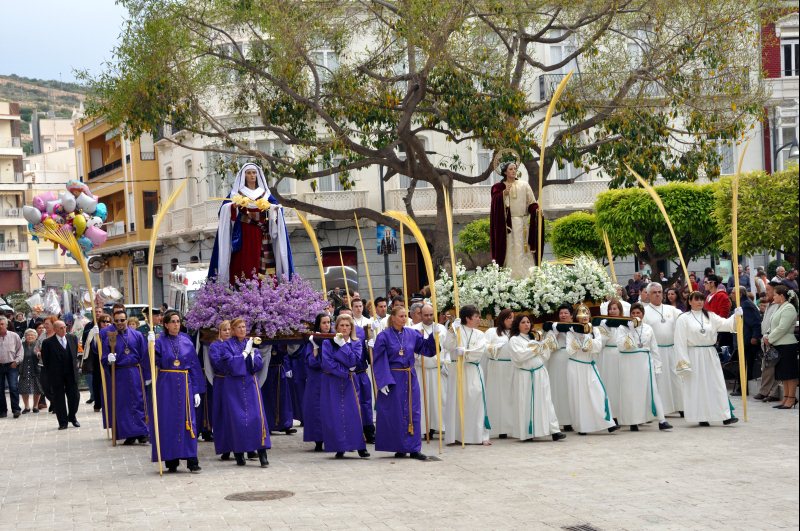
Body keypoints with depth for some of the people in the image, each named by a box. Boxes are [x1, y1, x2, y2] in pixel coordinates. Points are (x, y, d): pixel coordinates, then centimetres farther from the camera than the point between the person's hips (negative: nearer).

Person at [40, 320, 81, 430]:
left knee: (74, 396, 4)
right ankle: (63, 422, 11)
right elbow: (45, 359, -2)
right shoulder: (48, 342, -8)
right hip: (56, 376, -3)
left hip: (71, 373, 3)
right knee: (58, 398, 3)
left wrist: (74, 365, 9)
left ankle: (72, 416, 26)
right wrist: (51, 371, 0)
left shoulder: (72, 338, 4)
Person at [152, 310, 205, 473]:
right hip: (166, 386, -1)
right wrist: (150, 344, -28)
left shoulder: (186, 341, 7)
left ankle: (192, 460, 0)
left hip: (185, 385, 2)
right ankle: (171, 460, 8)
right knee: (168, 422, 1)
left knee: (187, 421, -1)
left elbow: (194, 366, 8)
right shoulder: (160, 341, 1)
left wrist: (197, 391, 4)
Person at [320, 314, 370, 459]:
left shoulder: (356, 343, 7)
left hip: (349, 383, 1)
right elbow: (327, 364, -11)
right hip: (332, 384, -1)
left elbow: (353, 361, -10)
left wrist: (342, 345, -13)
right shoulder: (328, 342, 1)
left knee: (354, 413, -6)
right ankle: (339, 448, 3)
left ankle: (360, 447, -4)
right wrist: (345, 372, -13)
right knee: (334, 415, -3)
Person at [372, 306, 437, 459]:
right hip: (392, 379, -4)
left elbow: (426, 349, 9)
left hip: (410, 379, 4)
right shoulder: (384, 336, -7)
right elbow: (379, 361, -8)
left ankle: (414, 449, 7)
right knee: (395, 414, 2)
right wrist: (383, 382, -15)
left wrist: (433, 337, -9)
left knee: (412, 412, 4)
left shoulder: (412, 334, 5)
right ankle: (399, 448, 11)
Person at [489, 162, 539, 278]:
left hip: (523, 224, 1)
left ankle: (527, 276, -2)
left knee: (524, 250, -3)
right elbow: (495, 203, -6)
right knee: (510, 251, -6)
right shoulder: (499, 187, 8)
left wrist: (537, 209, -14)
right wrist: (504, 193, -18)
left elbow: (531, 202, 5)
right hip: (507, 224, -1)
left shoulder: (524, 185, 10)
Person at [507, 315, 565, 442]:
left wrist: (541, 344, -4)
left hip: (540, 374, 5)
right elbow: (519, 355, -17)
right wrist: (535, 349, -6)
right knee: (526, 404, -3)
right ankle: (527, 433, 3)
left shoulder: (534, 338, 19)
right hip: (524, 375, -5)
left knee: (545, 402, -3)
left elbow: (546, 355, 14)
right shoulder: (514, 340, 1)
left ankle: (554, 431, -8)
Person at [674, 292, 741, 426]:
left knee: (718, 384, -1)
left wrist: (736, 316, -21)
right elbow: (680, 342, -5)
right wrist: (683, 362, -12)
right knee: (697, 386, 0)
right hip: (694, 356, -3)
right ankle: (701, 417, 7)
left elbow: (725, 324, -3)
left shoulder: (710, 316, 11)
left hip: (711, 356, 3)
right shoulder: (683, 319, -1)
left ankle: (726, 415, -3)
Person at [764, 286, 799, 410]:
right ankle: (786, 398, 17)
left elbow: (782, 328, -19)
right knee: (783, 373, 12)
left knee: (790, 373, -4)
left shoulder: (789, 308, -13)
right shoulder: (780, 307, 16)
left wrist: (769, 339, -12)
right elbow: (774, 326, 18)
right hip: (779, 345, 10)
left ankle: (791, 398, 0)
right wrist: (768, 338, 3)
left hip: (787, 345, -10)